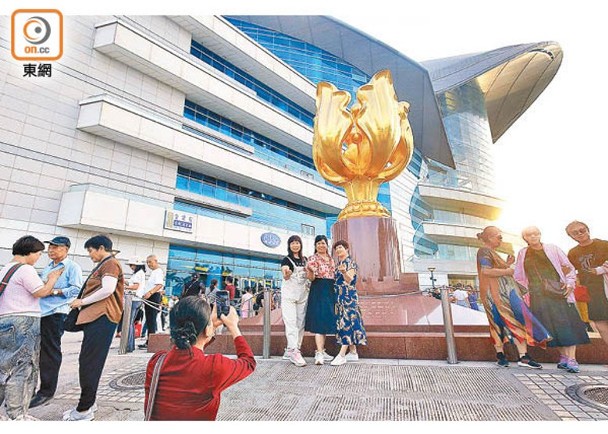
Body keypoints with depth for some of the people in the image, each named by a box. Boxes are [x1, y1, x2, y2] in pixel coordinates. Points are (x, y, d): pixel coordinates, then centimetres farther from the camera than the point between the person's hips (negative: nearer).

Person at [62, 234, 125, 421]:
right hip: (95, 317, 10)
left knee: (89, 363, -6)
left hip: (102, 318, -10)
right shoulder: (103, 265, 22)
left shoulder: (111, 263, -9)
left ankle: (84, 410, 2)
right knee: (89, 362, 15)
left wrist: (82, 301, -10)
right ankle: (88, 402, 25)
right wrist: (82, 303, 13)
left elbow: (107, 290, -21)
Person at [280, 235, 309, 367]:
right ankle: (294, 352, -12)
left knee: (300, 323, 5)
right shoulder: (286, 260, -2)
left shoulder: (305, 259, 13)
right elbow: (286, 277, -19)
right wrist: (286, 273, -43)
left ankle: (290, 350, 14)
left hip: (303, 294, 5)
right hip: (289, 294, -5)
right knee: (291, 322, -11)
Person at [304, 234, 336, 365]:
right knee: (319, 320, -12)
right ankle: (319, 353, -12)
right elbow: (311, 278, -15)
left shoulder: (331, 259, 15)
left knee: (326, 321, 11)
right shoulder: (312, 259, -6)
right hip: (318, 291, -7)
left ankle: (322, 351, 21)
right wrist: (310, 271, -35)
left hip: (330, 292, 7)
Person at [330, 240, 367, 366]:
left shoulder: (351, 263, -7)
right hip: (339, 297, 9)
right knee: (343, 323, 9)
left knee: (347, 322, -10)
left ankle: (342, 355, -11)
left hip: (349, 296, -9)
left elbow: (349, 280, -22)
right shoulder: (338, 264, 16)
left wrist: (344, 272, -40)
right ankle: (353, 353, 17)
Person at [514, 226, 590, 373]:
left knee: (566, 324, -8)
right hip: (538, 296, 1)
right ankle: (563, 356, 8)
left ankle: (571, 359, -4)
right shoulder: (523, 254, 12)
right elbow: (519, 277, 15)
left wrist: (570, 283, -3)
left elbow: (569, 267, 11)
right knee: (550, 327, -2)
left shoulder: (552, 249, 9)